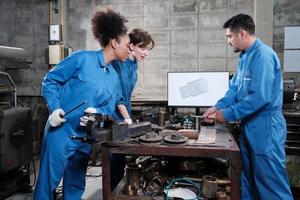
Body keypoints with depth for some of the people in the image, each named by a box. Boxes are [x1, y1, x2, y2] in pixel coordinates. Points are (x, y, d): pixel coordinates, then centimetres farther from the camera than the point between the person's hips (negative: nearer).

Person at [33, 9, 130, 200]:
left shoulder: (114, 77, 9)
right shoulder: (82, 58, -11)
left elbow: (109, 108, 11)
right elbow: (50, 80, -6)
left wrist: (96, 112, -11)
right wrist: (55, 108, -18)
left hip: (85, 137, 7)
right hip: (61, 131, -6)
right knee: (48, 183, 1)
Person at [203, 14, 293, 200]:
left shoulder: (262, 55, -19)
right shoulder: (246, 56, 11)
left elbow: (260, 97, -26)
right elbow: (235, 88, 14)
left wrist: (228, 114, -19)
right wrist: (218, 107, 1)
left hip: (265, 127, -9)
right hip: (250, 126, 10)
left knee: (270, 181, 3)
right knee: (248, 177, 21)